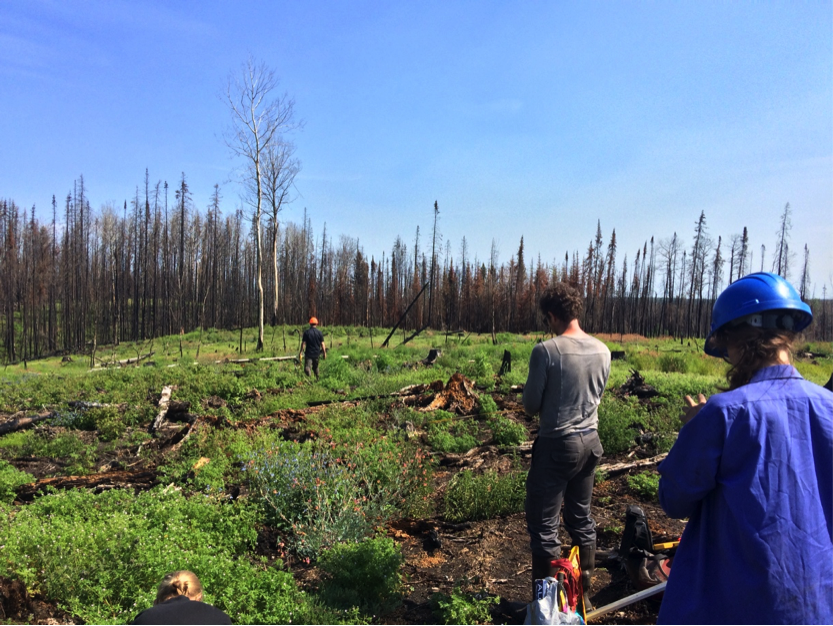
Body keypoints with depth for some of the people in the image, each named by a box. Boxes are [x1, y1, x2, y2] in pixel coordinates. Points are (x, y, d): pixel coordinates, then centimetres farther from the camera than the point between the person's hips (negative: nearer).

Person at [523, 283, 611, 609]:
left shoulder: (546, 351, -19)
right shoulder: (602, 351, -1)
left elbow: (531, 405, -10)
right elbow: (597, 395, 11)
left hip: (557, 444, -6)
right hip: (590, 442, 7)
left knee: (543, 524, 5)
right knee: (581, 519, 19)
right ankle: (583, 593, 31)